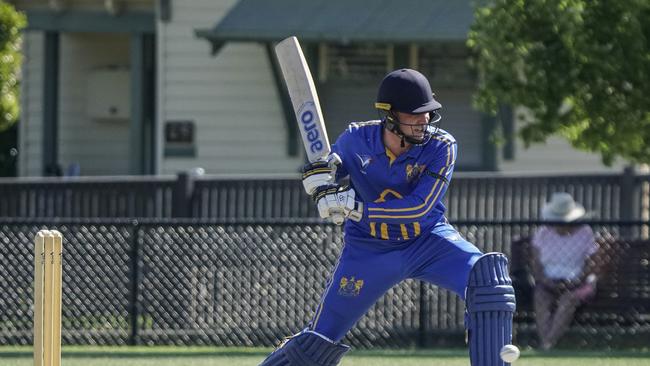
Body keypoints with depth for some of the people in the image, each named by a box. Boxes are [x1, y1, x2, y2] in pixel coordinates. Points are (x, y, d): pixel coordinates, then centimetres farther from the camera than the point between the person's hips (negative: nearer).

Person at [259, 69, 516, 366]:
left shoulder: (441, 147, -19)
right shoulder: (356, 139, -12)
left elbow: (420, 208, -26)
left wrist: (356, 208, -31)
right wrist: (319, 175, -17)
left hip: (428, 241, -1)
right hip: (368, 249, 1)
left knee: (486, 275, -28)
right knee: (319, 339, 0)